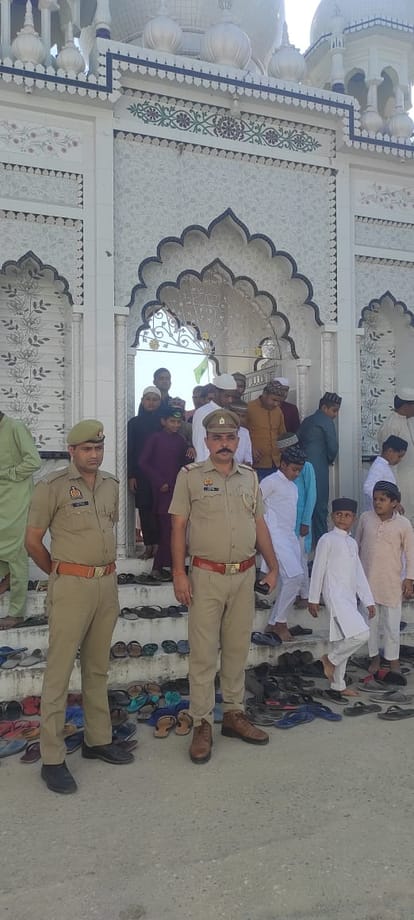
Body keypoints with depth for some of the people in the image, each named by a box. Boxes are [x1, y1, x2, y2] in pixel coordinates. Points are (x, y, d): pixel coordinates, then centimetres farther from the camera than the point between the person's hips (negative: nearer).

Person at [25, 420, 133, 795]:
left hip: (108, 584, 6)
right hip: (71, 586, -6)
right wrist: (61, 573, 6)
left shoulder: (111, 485, 9)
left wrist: (106, 569, 14)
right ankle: (52, 759, 10)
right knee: (59, 671, 0)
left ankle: (98, 740, 30)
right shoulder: (52, 487, -9)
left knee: (98, 668, 16)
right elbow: (33, 542, -4)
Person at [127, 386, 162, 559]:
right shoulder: (134, 422, 8)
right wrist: (131, 476, -1)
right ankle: (149, 546, 7)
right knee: (144, 509, 1)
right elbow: (130, 450, 6)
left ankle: (158, 545, 1)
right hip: (141, 473, 1)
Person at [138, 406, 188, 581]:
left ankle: (161, 565, 15)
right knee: (167, 528, -8)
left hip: (176, 488, 5)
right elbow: (143, 462, -6)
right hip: (162, 488, -5)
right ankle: (158, 567, 1)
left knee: (172, 527, 4)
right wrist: (160, 482, -8)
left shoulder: (181, 441, 9)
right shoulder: (155, 438, -4)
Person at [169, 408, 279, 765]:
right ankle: (202, 724, 12)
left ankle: (234, 714, 27)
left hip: (245, 575, 4)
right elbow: (179, 527, -5)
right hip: (206, 575, -4)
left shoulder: (250, 477, 9)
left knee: (237, 650, 14)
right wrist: (179, 573, -11)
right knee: (204, 654, 1)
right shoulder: (190, 476, -3)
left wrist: (273, 567, 11)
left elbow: (260, 525, 14)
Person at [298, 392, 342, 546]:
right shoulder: (326, 422, -8)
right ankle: (320, 541, 0)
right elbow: (333, 447, -11)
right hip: (319, 468, -8)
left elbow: (299, 441, 16)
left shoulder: (307, 421, 16)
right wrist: (330, 460, 8)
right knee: (320, 506, -3)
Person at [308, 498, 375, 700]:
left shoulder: (352, 543, 17)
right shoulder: (327, 540, -6)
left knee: (342, 641, 12)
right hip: (335, 595, -8)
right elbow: (318, 570, -7)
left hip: (349, 598, 8)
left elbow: (359, 574, 18)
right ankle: (330, 659, 1)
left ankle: (338, 686, 22)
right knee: (361, 634, -20)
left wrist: (369, 600, 15)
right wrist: (313, 599, -7)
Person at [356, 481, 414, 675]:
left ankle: (393, 658, 25)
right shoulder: (365, 518, -4)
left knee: (392, 621, 7)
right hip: (367, 579, 2)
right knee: (370, 619, 12)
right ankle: (374, 656, 29)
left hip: (392, 582, -2)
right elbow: (357, 545, 8)